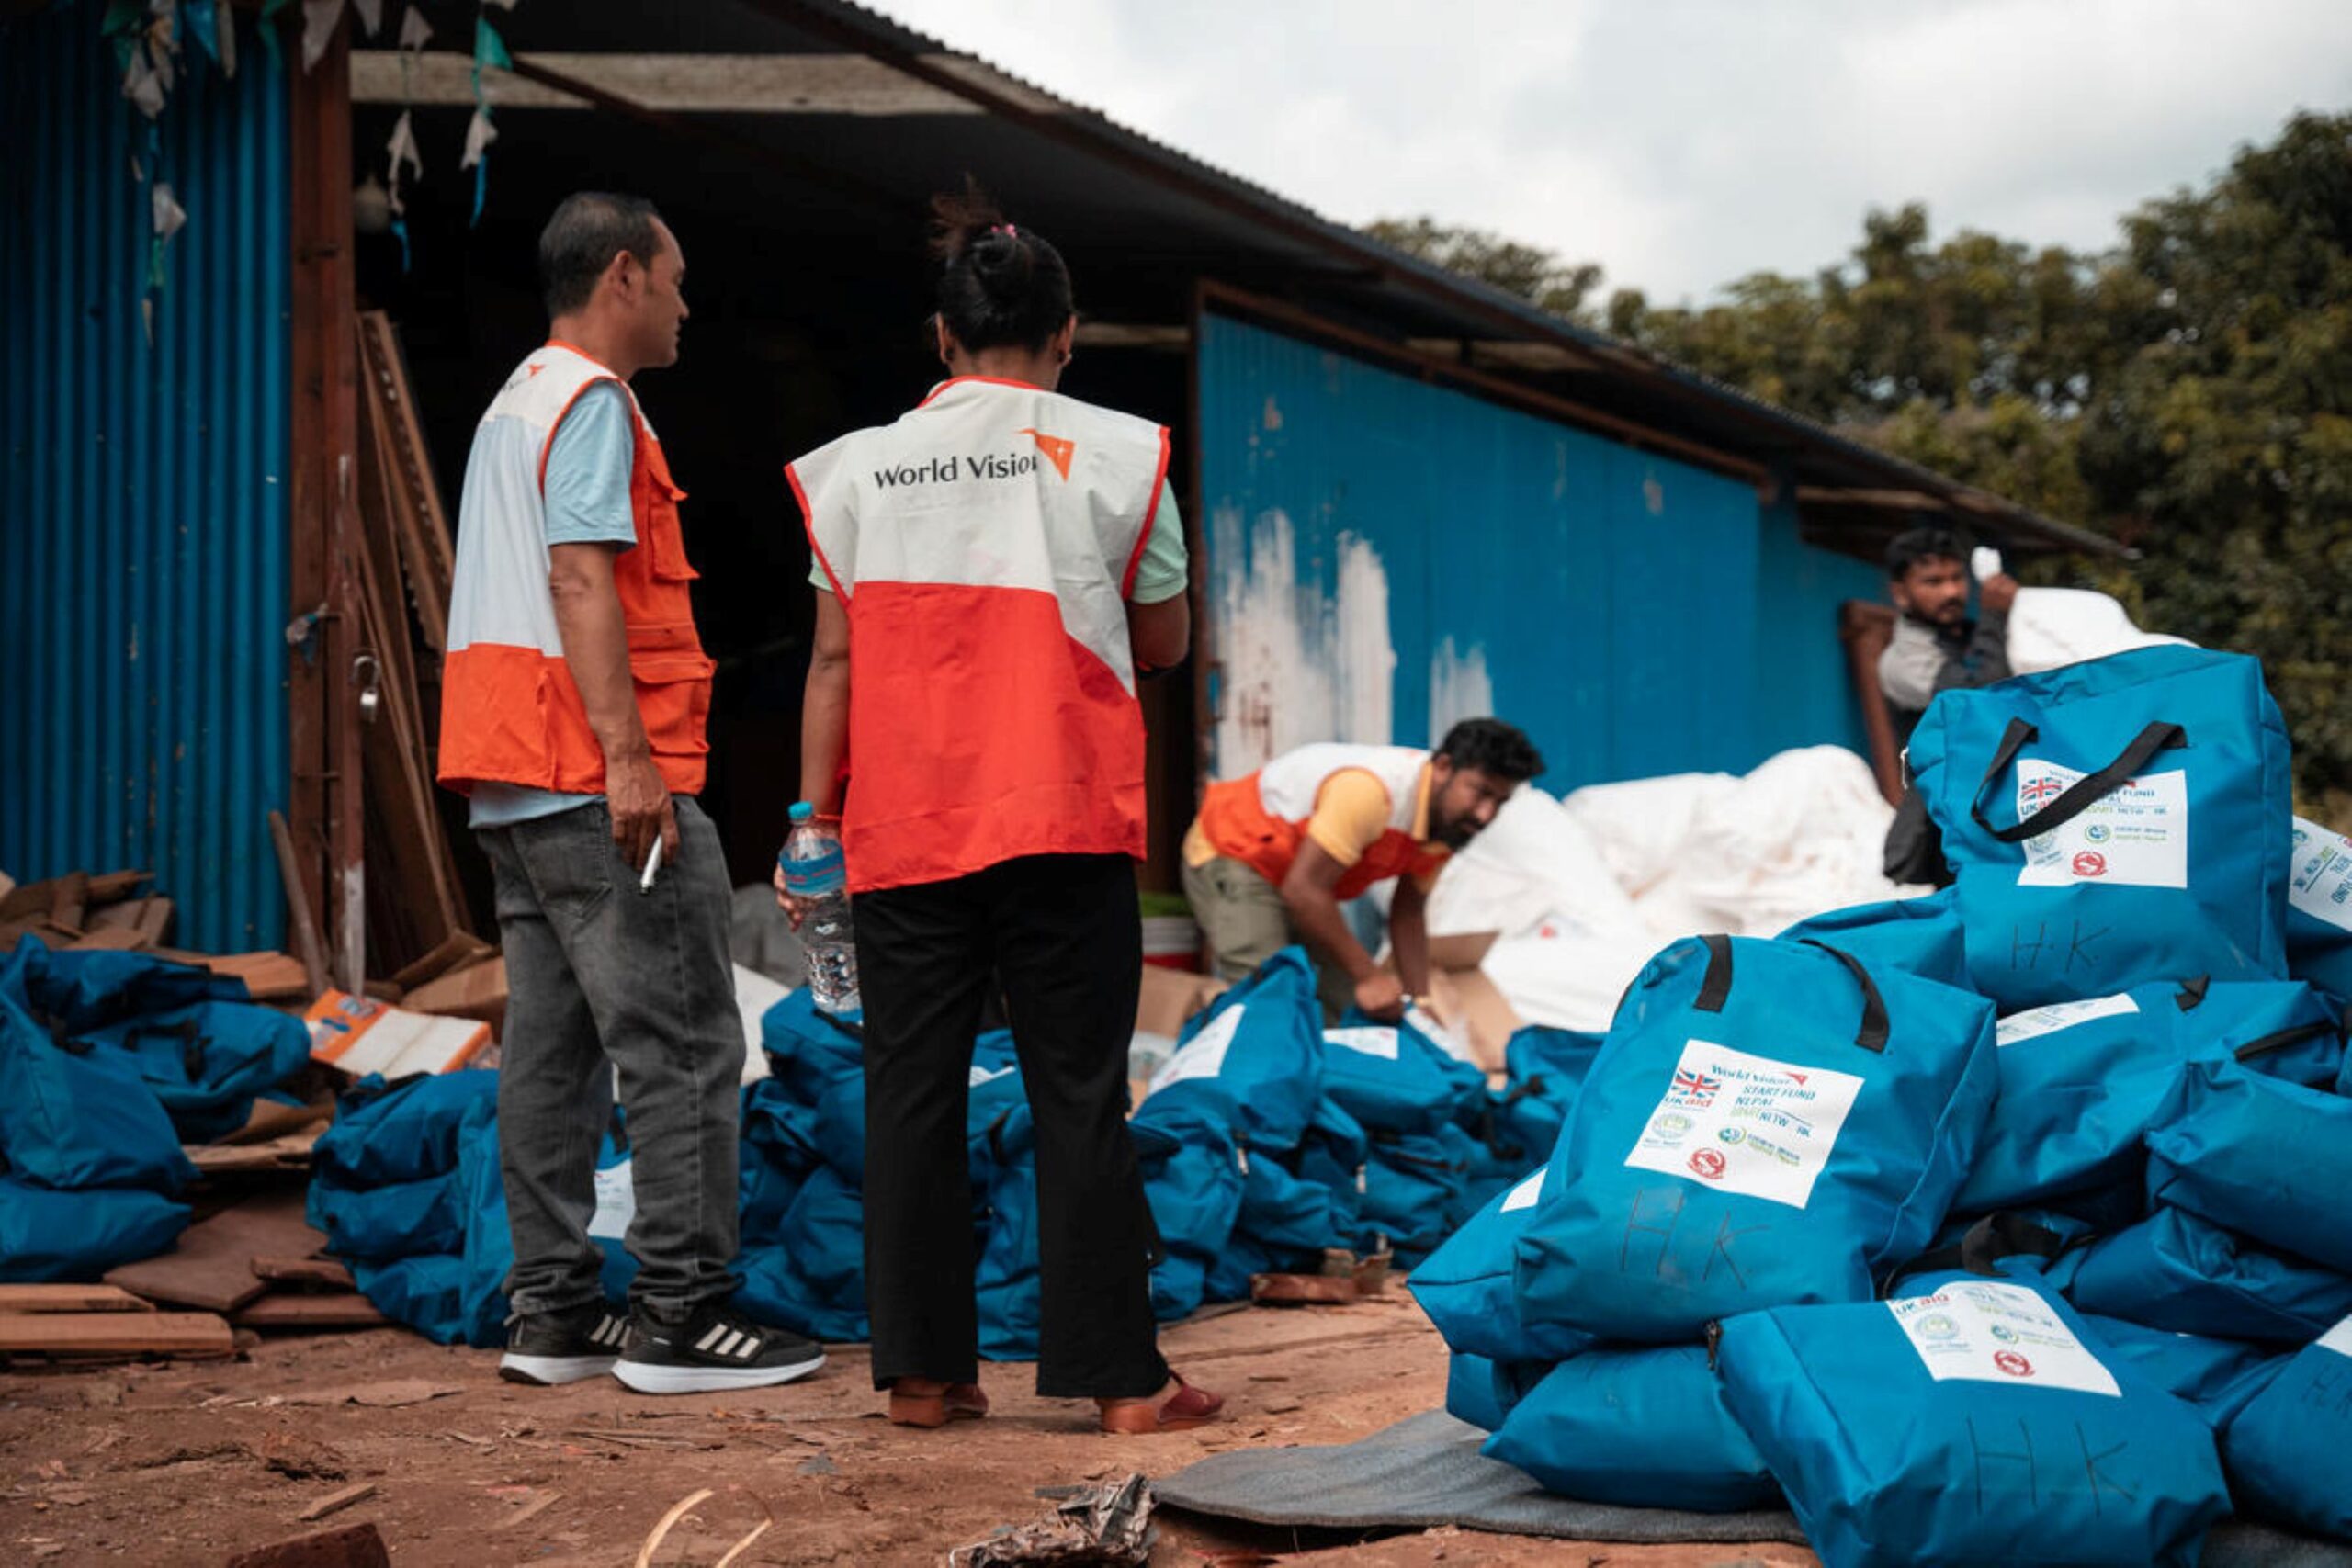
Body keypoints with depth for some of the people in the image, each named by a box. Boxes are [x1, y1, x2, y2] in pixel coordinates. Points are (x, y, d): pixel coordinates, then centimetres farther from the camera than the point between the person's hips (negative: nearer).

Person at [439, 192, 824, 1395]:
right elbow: (581, 578, -19)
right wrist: (628, 753, -24)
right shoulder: (593, 402, -8)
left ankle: (552, 1314, 11)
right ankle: (681, 1313, -7)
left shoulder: (512, 405, 22)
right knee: (680, 1047, -7)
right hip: (599, 780, -10)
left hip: (514, 790, 10)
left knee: (551, 1048, 9)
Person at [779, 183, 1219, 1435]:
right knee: (1078, 1094, 2)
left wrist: (810, 816, 9)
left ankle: (921, 1370, 10)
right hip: (1064, 820, -2)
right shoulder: (1116, 455, 2)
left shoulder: (860, 468, 7)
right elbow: (1164, 642, 10)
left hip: (902, 828, 2)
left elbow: (835, 658, 6)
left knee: (912, 1094, 7)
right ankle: (1118, 1376, 4)